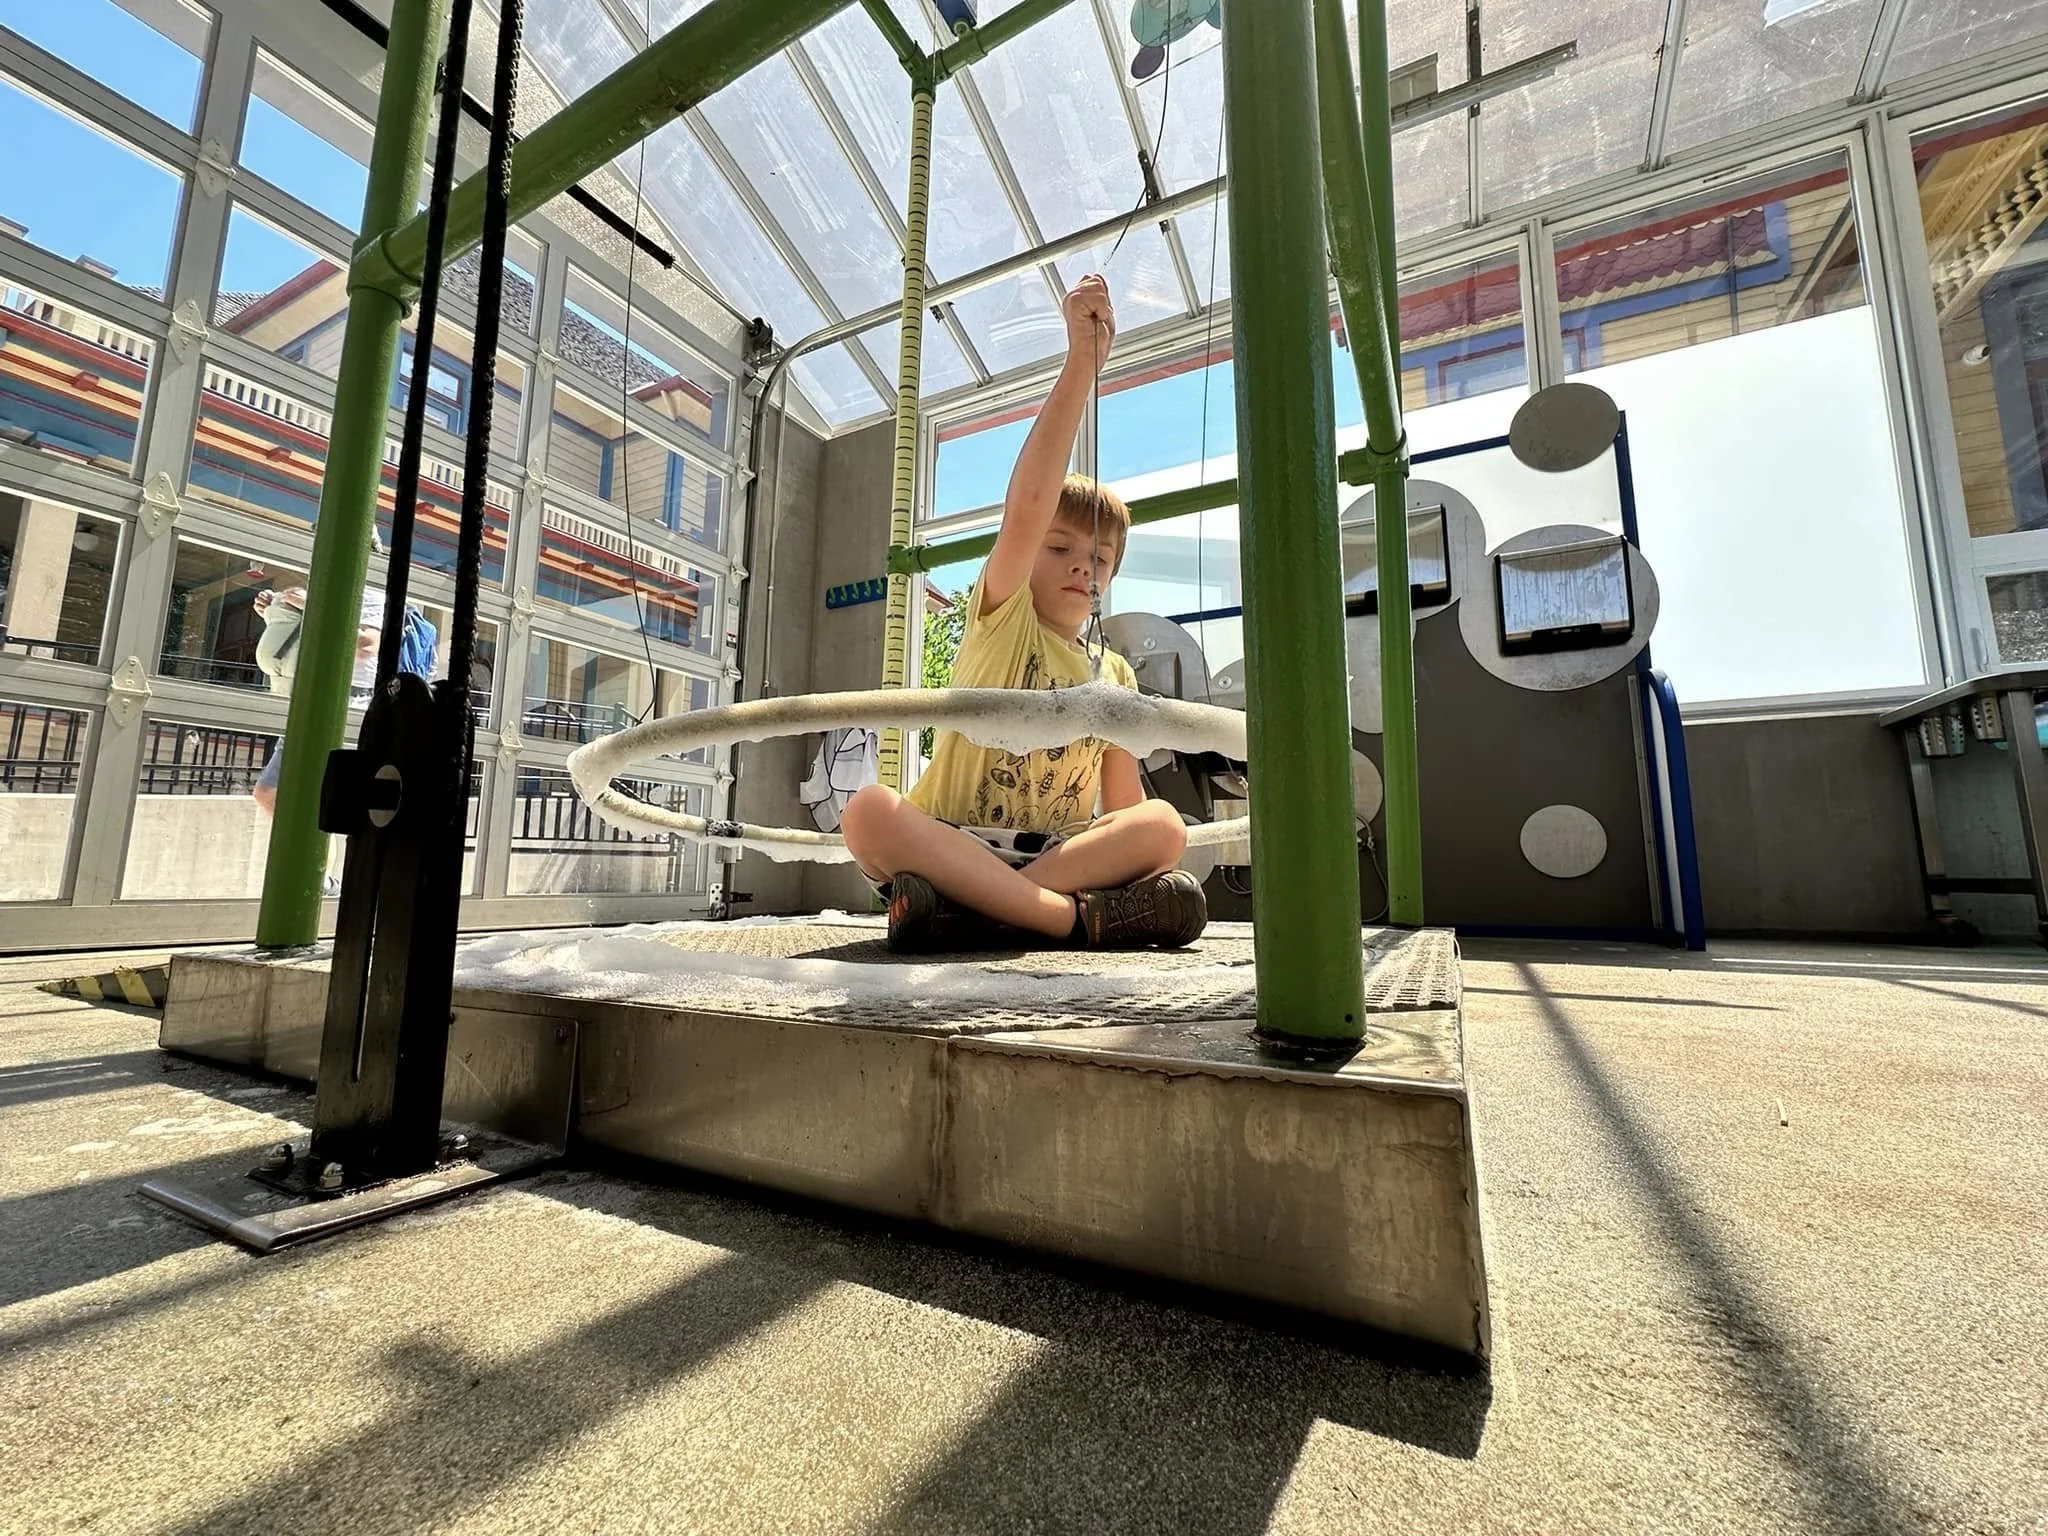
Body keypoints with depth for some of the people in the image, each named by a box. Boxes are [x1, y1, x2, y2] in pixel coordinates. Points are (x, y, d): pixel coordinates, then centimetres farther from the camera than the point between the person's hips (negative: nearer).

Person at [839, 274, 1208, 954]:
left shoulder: (1114, 674, 15)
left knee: (1163, 825, -24)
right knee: (868, 811, -33)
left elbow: (1125, 806, 10)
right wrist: (1081, 361, -19)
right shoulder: (1002, 617, 4)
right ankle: (1074, 914, -37)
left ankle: (966, 913, -32)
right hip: (952, 845, -3)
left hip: (1057, 854, 3)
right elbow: (1029, 502, -13)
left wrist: (1143, 854, -12)